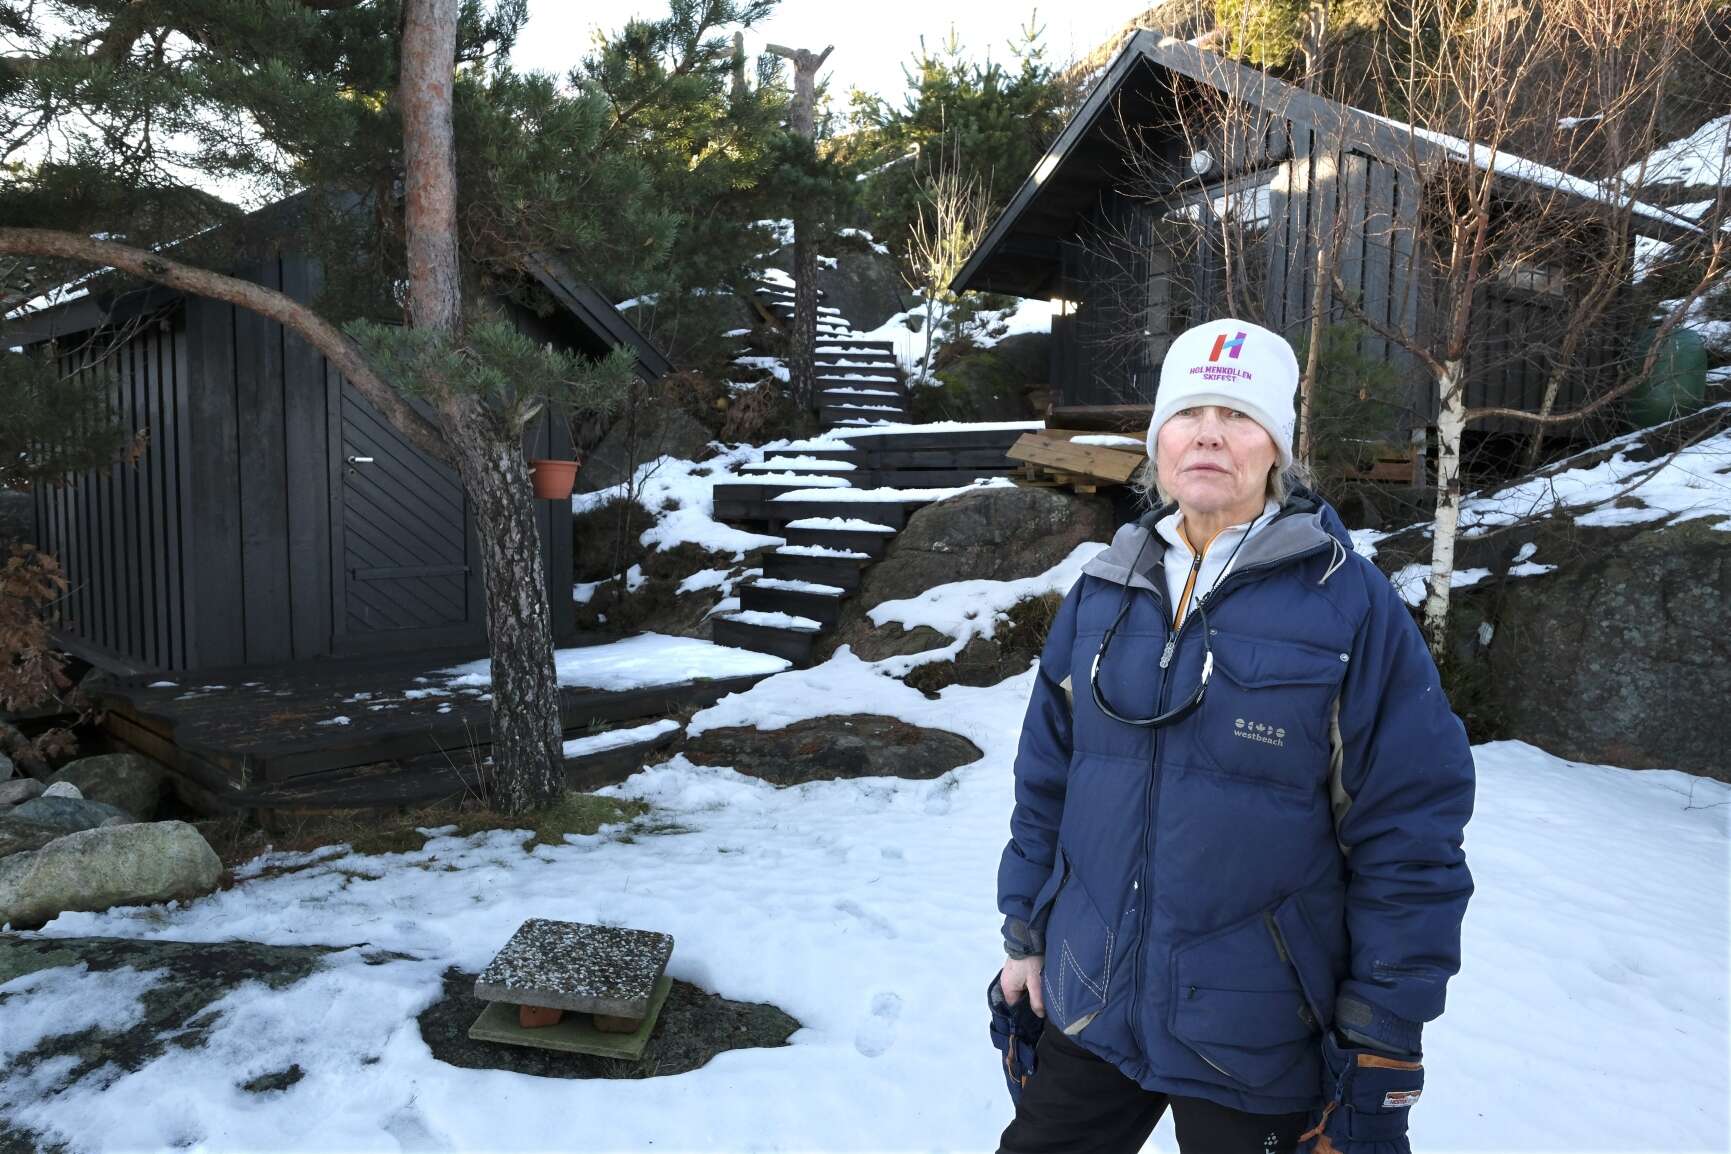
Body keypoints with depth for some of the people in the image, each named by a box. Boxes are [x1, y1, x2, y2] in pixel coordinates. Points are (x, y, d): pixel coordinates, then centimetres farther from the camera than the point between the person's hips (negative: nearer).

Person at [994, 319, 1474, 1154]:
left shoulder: (1352, 608, -13)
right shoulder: (1103, 592, 1)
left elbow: (1409, 842, -11)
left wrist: (1381, 1057, -9)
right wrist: (1025, 935, 11)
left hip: (1256, 1047, -4)